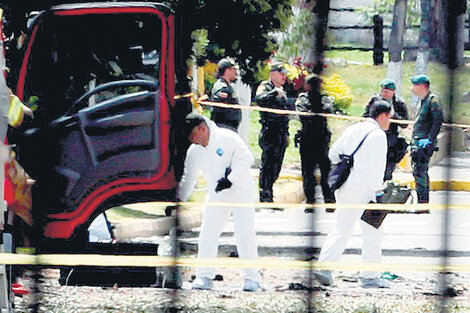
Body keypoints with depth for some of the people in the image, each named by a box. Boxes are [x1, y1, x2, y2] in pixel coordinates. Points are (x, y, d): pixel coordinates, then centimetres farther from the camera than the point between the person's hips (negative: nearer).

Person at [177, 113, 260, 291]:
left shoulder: (227, 138, -16)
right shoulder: (194, 152, 1)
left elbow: (246, 158, -20)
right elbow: (188, 179, 8)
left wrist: (230, 179, -27)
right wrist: (179, 201, 0)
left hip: (241, 191, -5)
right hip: (217, 196, 5)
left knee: (245, 234, -11)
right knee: (207, 234, -4)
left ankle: (251, 278, -5)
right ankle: (204, 276, 3)